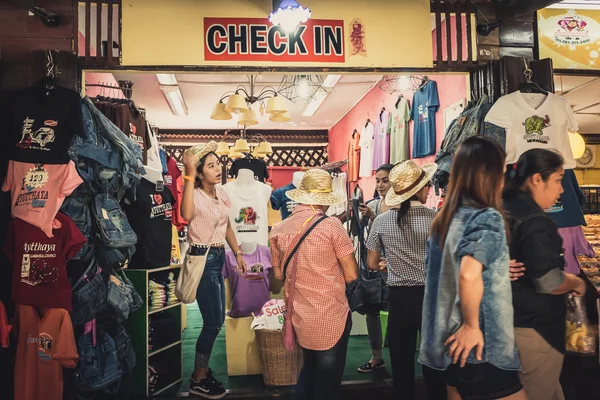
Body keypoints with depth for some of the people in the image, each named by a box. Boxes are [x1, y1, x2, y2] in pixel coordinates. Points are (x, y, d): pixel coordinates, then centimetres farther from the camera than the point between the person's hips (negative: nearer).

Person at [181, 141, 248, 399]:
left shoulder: (220, 192, 7)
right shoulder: (196, 194, -16)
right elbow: (187, 215, -41)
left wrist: (238, 253, 18)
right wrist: (188, 176, -38)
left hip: (219, 258, 8)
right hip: (203, 259, -8)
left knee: (217, 320, 16)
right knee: (213, 323, -2)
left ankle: (202, 370, 33)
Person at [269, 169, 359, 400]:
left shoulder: (278, 230, -1)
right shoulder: (331, 225, -14)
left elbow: (279, 274, 10)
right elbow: (351, 275, -11)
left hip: (300, 316, 5)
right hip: (332, 316, -4)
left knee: (309, 369, 25)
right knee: (328, 378, 12)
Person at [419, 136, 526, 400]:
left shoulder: (445, 218, 7)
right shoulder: (488, 218, -17)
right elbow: (469, 274, -33)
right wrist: (472, 326, -20)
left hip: (450, 342, 8)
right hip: (480, 349, -8)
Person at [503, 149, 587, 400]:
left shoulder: (503, 211, 5)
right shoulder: (535, 222, -22)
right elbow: (548, 283, -23)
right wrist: (576, 283, -4)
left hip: (510, 319, 9)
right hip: (535, 327, -9)